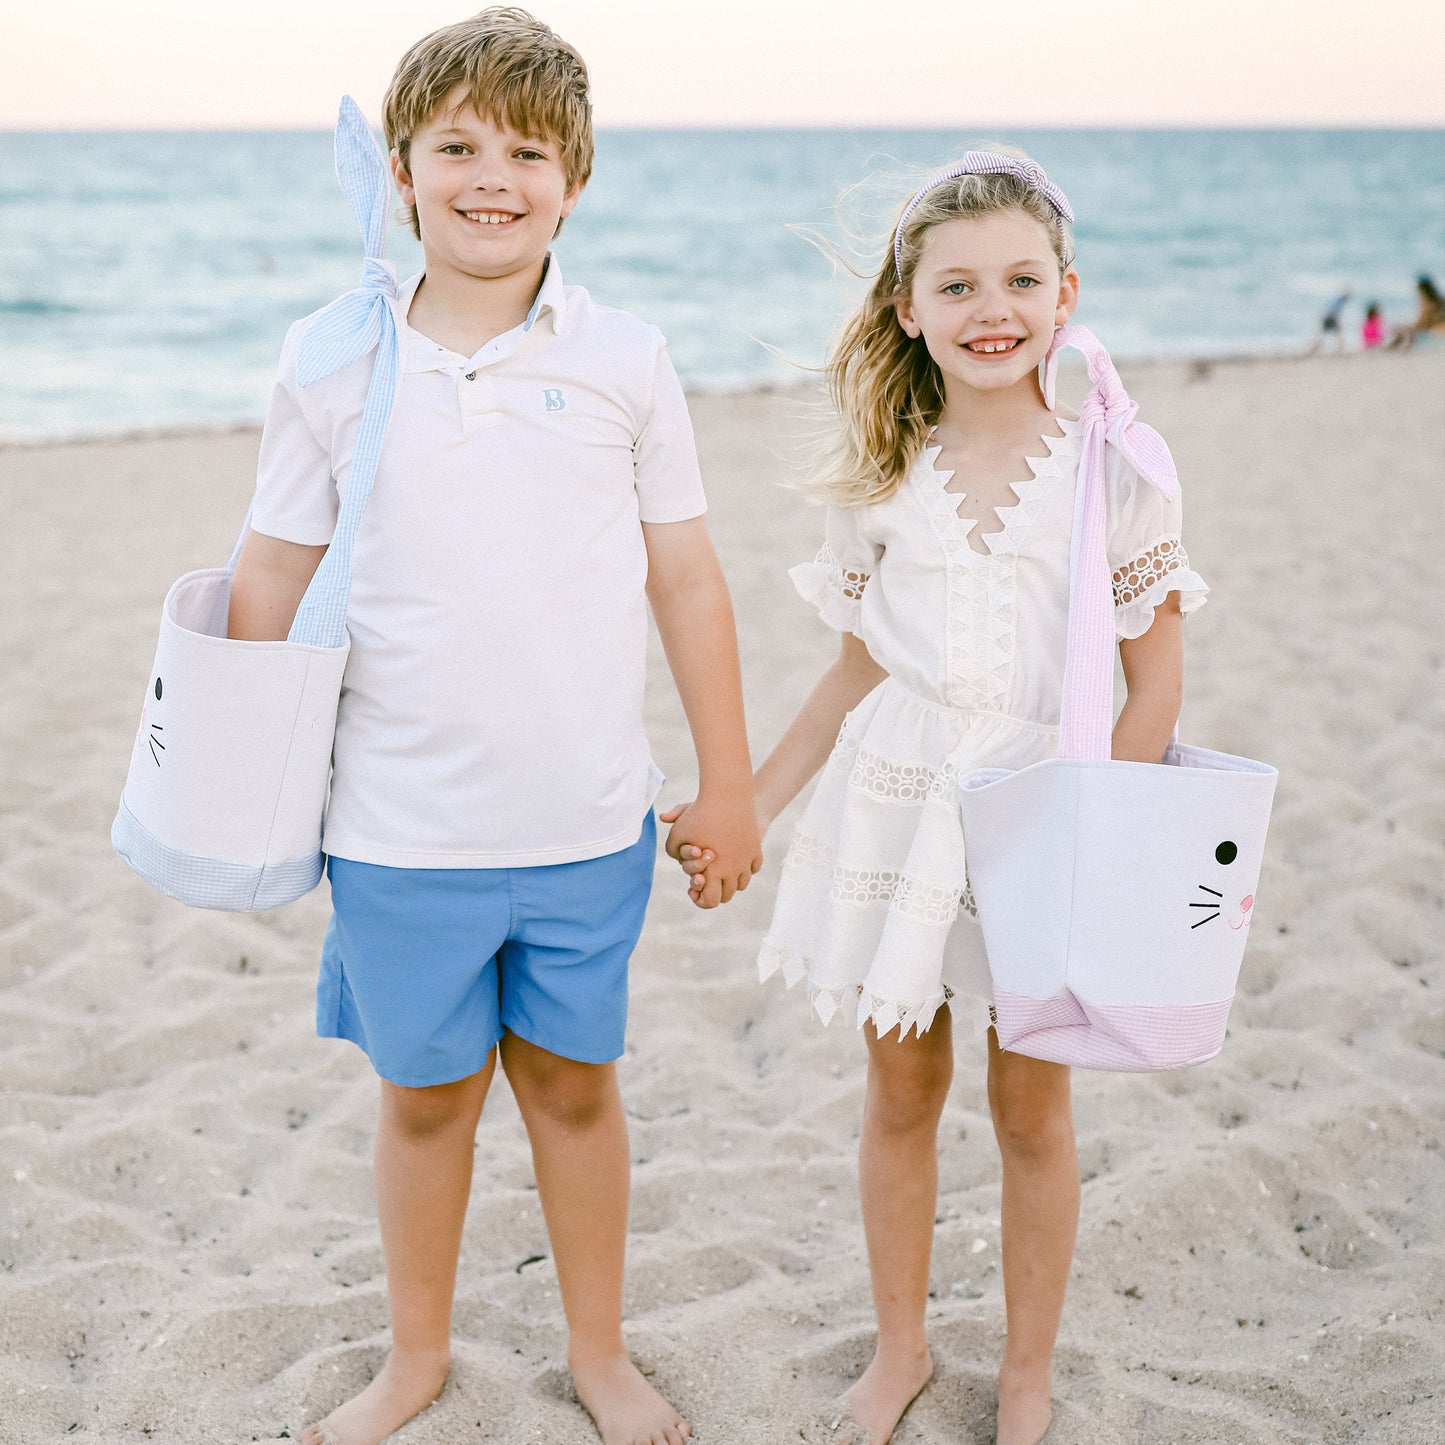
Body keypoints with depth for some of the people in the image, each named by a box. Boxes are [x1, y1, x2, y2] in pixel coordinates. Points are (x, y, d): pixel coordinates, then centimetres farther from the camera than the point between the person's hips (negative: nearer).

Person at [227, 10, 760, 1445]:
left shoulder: (623, 361, -2)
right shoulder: (330, 362, -3)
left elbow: (686, 580, 2)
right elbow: (269, 582, 3)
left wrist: (727, 784, 4)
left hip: (587, 824, 0)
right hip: (398, 828, 0)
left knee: (573, 1084, 15)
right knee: (424, 1095, 15)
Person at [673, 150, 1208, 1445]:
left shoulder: (1108, 467, -7)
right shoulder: (882, 479, 0)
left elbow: (1155, 671, -5)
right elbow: (859, 671, 8)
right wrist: (750, 805, 4)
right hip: (897, 807, 2)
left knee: (1031, 1103, 10)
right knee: (901, 1092, 13)